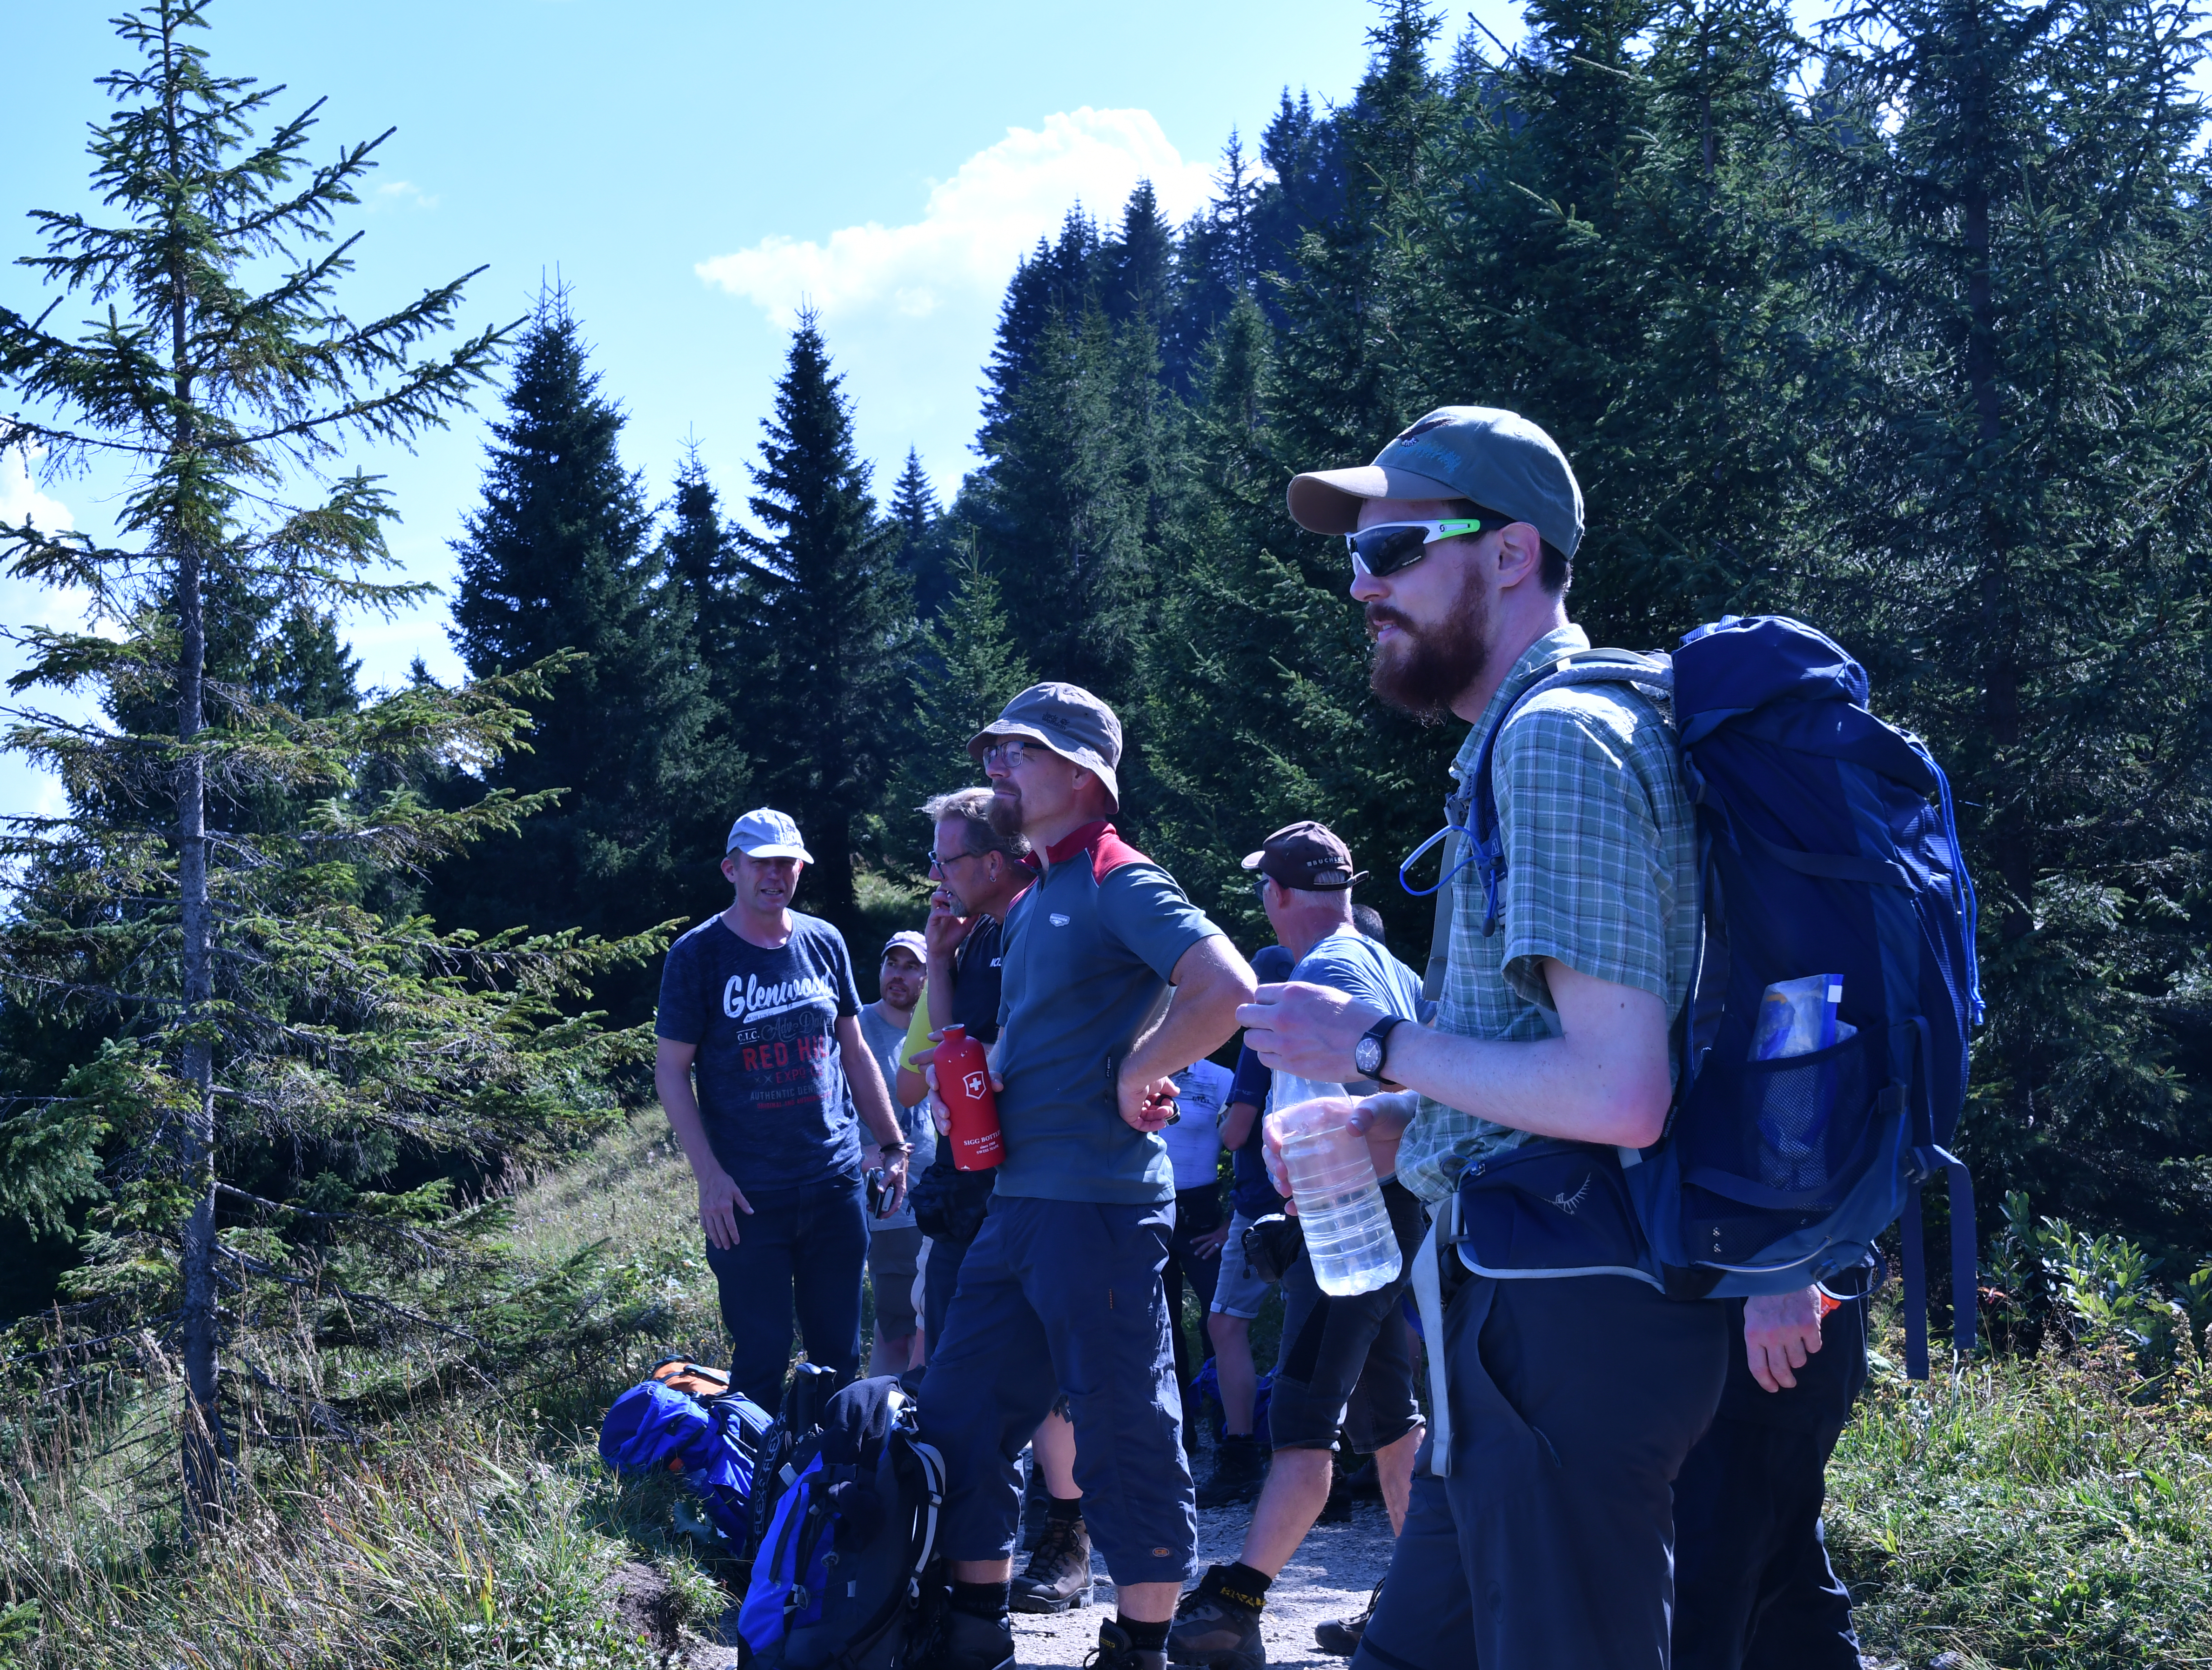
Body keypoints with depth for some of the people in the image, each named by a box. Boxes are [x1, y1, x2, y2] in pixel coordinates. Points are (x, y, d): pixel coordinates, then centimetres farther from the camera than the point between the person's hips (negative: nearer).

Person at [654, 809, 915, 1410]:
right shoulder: (698, 955, -3)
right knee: (761, 1359, -1)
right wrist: (709, 1175, -11)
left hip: (836, 1182, 4)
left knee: (839, 1355, 8)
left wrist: (892, 1144, 13)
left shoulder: (824, 943, 9)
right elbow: (670, 1071, -3)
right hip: (749, 1196, -4)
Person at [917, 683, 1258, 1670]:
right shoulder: (1031, 905, 18)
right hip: (1016, 1207, 10)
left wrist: (1133, 1077, -15)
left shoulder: (1119, 883, -10)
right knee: (957, 1422, 12)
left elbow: (1226, 991, -25)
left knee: (1126, 1441, 0)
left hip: (1096, 1207, -10)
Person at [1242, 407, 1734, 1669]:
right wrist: (1396, 1125, 14)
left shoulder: (1559, 739, -15)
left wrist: (1375, 1046, -11)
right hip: (1535, 1311, 11)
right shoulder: (1543, 733, 19)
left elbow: (1619, 1095, -23)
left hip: (1564, 1317, -11)